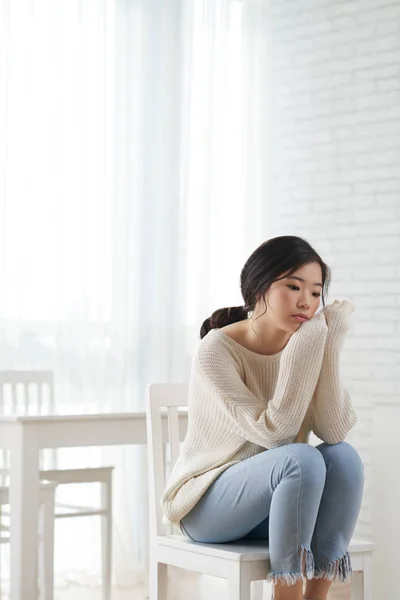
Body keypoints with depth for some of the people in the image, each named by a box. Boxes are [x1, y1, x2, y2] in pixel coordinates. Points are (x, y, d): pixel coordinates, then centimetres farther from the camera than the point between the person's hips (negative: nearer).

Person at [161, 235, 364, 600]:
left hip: (273, 504, 6)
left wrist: (330, 344, -22)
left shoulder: (305, 347, -3)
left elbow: (335, 431, -17)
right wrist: (306, 346, -28)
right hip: (206, 506, -5)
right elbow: (272, 433, -25)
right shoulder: (216, 350, -18)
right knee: (302, 459, -31)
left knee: (343, 456, -22)